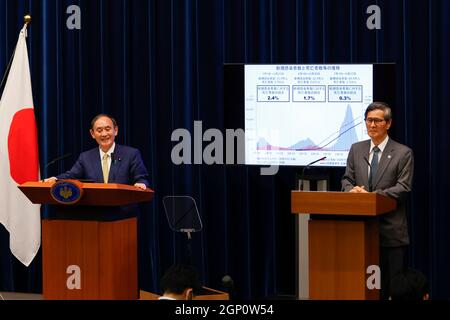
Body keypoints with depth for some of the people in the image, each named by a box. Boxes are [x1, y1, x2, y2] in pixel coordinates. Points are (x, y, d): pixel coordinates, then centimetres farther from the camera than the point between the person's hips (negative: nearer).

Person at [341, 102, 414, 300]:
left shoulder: (403, 153, -1)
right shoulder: (356, 149, 12)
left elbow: (403, 188, -9)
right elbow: (347, 179, 14)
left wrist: (372, 195, -18)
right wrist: (352, 189, -11)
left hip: (391, 229, -3)